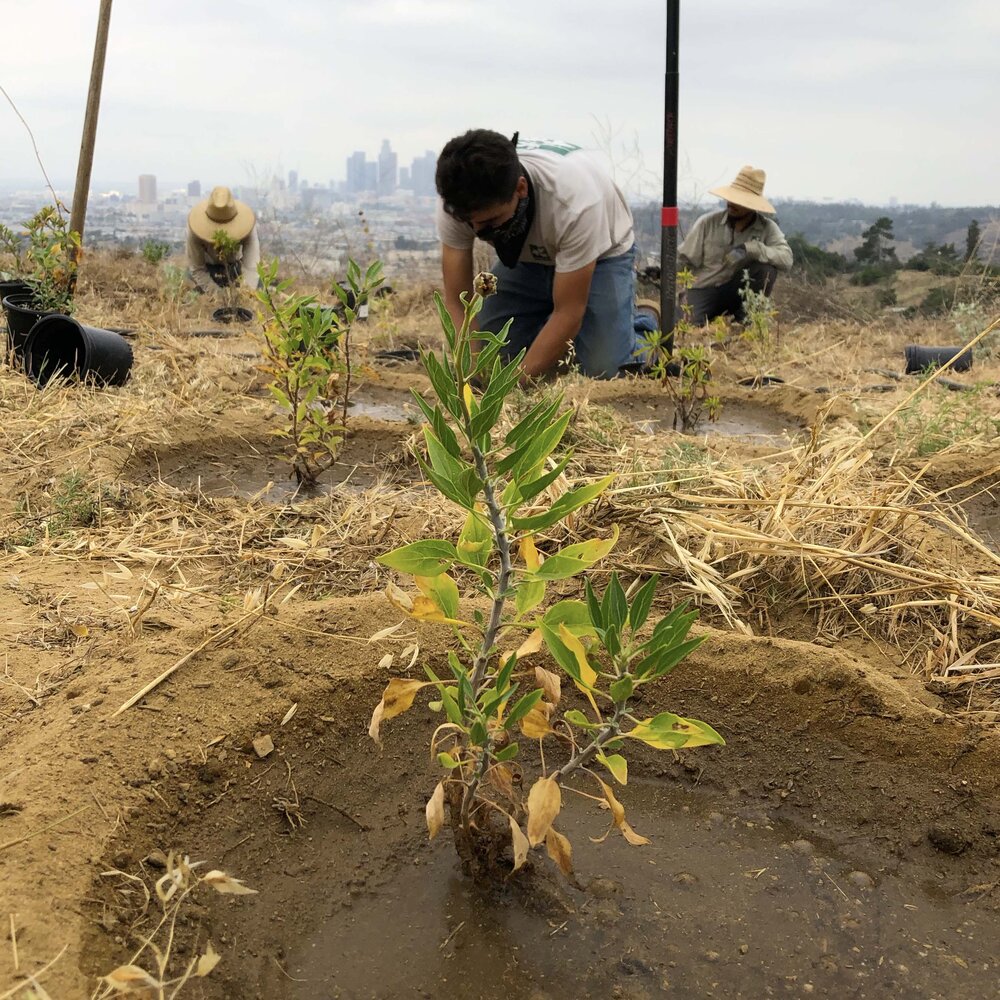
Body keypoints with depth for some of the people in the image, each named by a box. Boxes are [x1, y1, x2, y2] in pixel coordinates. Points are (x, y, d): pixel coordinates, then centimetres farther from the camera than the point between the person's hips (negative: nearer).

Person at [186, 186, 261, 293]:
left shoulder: (246, 226, -35)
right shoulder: (196, 230, -34)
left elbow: (251, 267, -38)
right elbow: (196, 269, -27)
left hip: (234, 266, 1)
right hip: (208, 268, -1)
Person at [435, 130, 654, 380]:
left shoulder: (573, 200, -42)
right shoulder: (456, 200, -30)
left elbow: (568, 315, -33)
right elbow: (456, 303, -22)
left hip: (601, 254, -3)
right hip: (526, 256, 4)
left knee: (603, 369, -22)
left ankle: (643, 329, 12)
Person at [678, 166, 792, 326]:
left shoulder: (767, 228, -7)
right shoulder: (707, 222, -8)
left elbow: (786, 258, -23)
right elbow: (683, 259, -2)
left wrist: (749, 249, -33)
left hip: (735, 292, 2)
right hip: (703, 289, -2)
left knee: (767, 268, -25)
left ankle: (745, 316, -4)